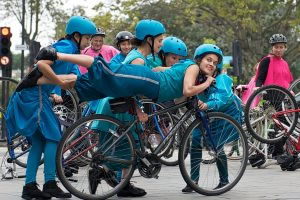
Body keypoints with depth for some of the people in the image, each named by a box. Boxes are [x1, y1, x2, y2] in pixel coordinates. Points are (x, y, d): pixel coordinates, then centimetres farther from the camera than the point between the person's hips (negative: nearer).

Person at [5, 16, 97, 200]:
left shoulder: (71, 51, 20)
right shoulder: (66, 47, -12)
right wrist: (61, 83, -20)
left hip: (33, 96, 10)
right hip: (36, 94, -10)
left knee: (39, 141, 10)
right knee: (53, 137, -6)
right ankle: (50, 184, -6)